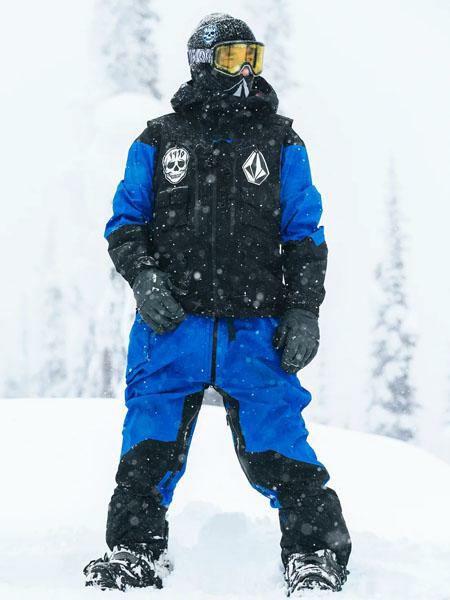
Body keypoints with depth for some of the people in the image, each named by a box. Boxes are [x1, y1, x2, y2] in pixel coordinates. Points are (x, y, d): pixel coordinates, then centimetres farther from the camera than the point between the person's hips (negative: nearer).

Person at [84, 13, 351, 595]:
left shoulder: (280, 143, 13)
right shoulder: (159, 140, 12)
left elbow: (305, 234, 12)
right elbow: (125, 220, 13)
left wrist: (303, 309, 0)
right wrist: (142, 275, -7)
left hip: (254, 328, -1)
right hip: (172, 323, 1)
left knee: (275, 445, -6)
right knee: (150, 446, -2)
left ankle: (316, 553, 0)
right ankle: (135, 549, 8)